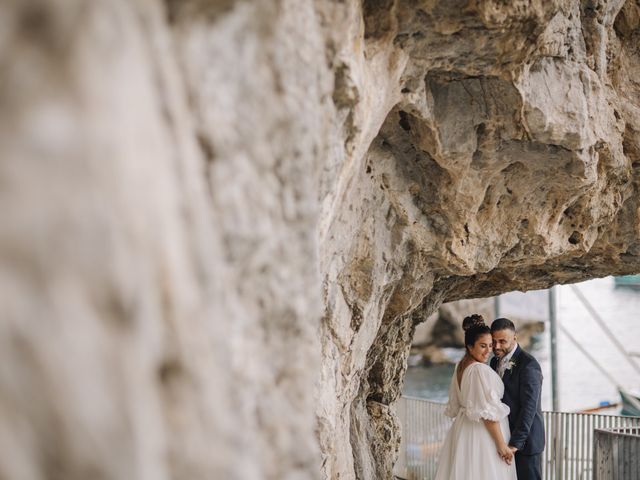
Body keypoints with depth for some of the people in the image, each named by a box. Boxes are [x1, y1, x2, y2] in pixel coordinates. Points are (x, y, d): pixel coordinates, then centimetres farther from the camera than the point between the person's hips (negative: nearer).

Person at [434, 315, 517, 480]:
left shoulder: (460, 367, 8)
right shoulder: (481, 370, -19)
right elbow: (488, 412, -21)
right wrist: (501, 444, -17)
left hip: (463, 431, 9)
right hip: (482, 434, -9)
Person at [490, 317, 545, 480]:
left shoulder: (529, 365, -16)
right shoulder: (495, 362, 10)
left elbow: (529, 407, -21)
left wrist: (515, 443, -23)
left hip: (525, 439, -7)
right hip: (503, 437, 7)